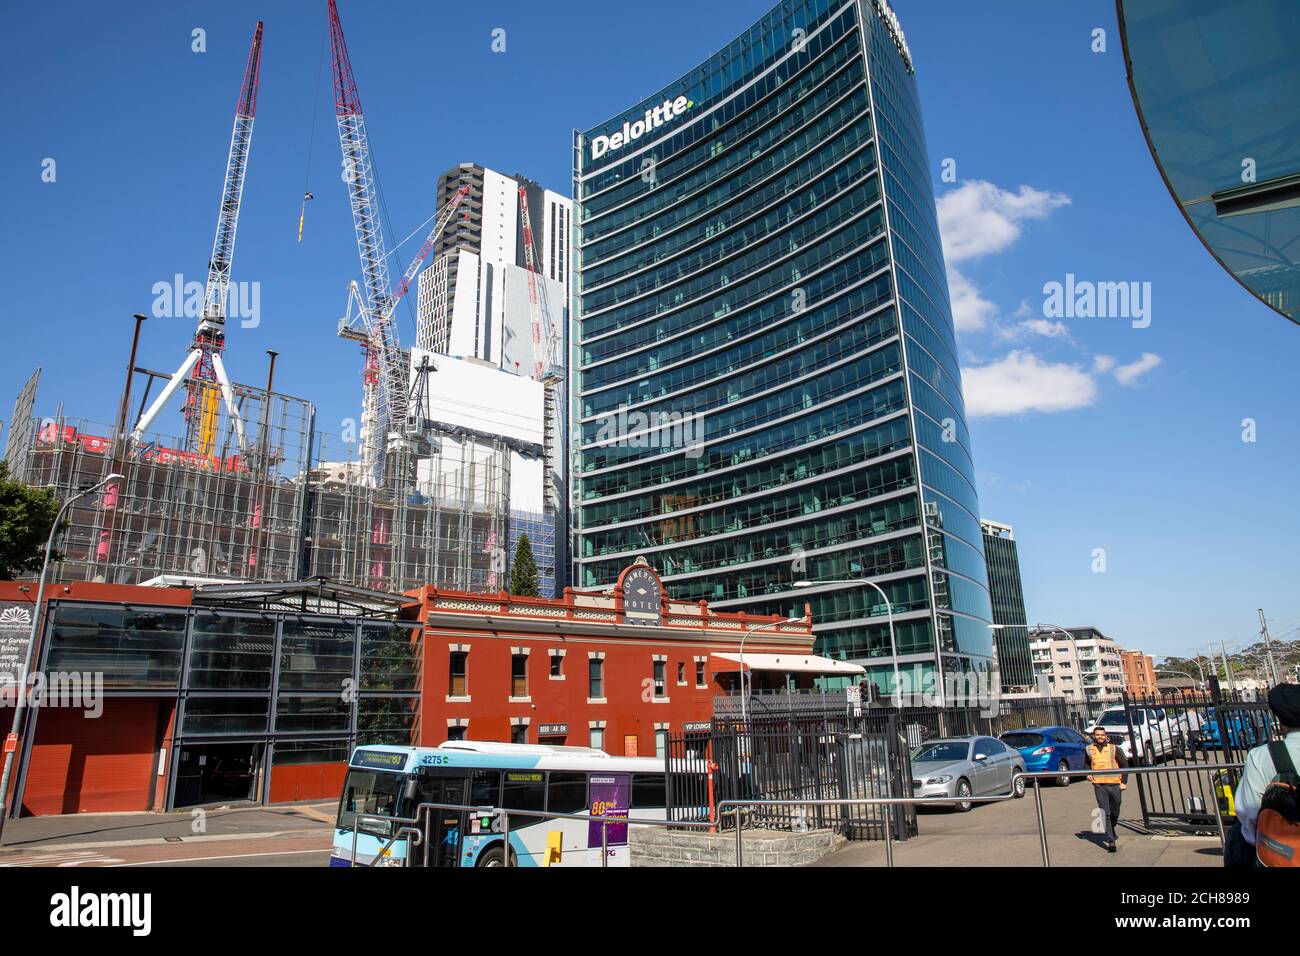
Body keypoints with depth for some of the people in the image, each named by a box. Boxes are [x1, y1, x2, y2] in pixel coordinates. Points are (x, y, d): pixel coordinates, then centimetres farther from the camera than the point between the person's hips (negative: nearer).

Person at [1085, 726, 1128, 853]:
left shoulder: (1114, 749, 2)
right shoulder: (1088, 749, 6)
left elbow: (1124, 765, 9)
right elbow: (1087, 764, 22)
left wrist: (1123, 782, 2)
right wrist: (1088, 774, 5)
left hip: (1115, 785, 1)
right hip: (1099, 785, -1)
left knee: (1114, 813, 14)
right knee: (1105, 813, -8)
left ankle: (1110, 832, 40)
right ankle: (1110, 841, -7)